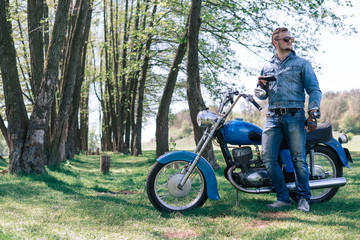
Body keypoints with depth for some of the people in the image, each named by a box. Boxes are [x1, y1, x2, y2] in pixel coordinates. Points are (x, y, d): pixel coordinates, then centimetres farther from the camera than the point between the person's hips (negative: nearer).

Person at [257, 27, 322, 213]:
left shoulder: (302, 63, 12)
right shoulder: (267, 67, 21)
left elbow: (314, 89, 3)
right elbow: (262, 96, 25)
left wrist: (313, 114, -10)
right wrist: (261, 86, 1)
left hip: (295, 116, -3)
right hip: (273, 117, 3)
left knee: (298, 159, -7)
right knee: (268, 158, -7)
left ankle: (304, 199, 4)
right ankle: (283, 198, 3)